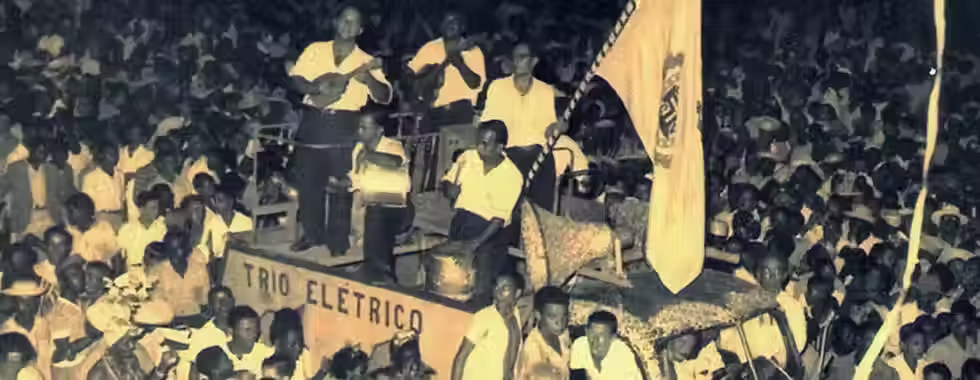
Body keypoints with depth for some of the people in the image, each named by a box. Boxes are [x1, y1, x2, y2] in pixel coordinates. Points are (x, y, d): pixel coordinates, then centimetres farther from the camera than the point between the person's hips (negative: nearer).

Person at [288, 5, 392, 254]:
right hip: (313, 123, 2)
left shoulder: (365, 61, 4)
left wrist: (368, 79, -21)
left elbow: (385, 96, -2)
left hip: (344, 127, -2)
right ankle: (311, 234, 18)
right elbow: (295, 77, 2)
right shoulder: (315, 50, 8)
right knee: (309, 181, 6)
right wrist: (316, 88, -16)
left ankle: (338, 239, 8)